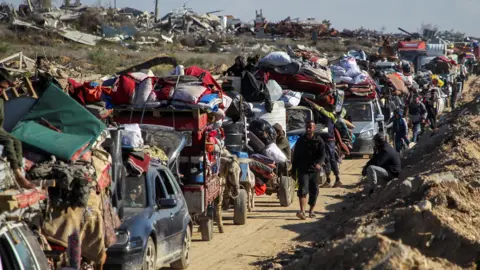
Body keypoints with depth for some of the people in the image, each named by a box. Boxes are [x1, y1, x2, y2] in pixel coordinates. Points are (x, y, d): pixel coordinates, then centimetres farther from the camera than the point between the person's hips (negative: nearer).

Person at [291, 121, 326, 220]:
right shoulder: (301, 140, 6)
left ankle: (311, 211, 23)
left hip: (314, 170, 1)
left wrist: (319, 163, -30)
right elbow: (295, 156, 10)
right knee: (303, 189, -15)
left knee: (314, 191, 8)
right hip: (302, 170, -1)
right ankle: (302, 211, -25)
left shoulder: (319, 140, 1)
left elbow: (322, 154, -9)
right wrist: (293, 170, 8)